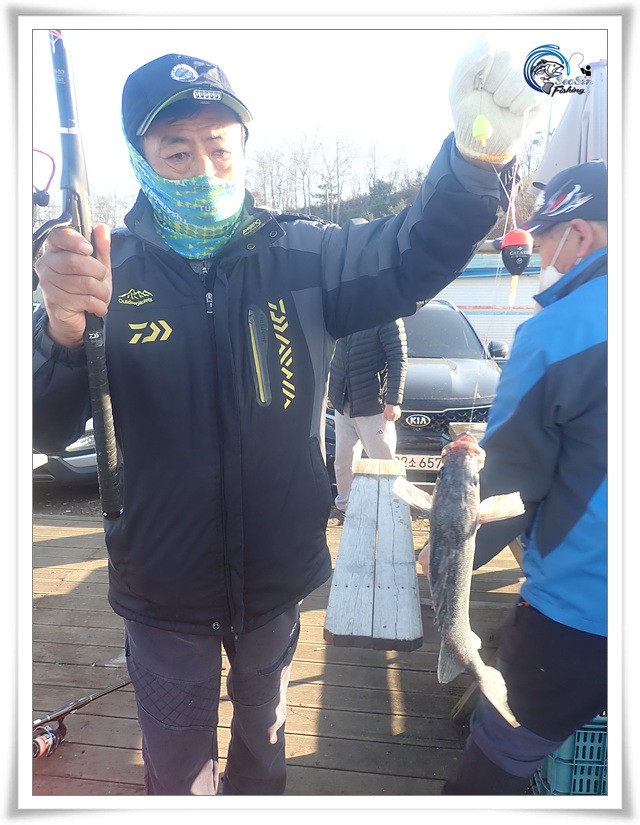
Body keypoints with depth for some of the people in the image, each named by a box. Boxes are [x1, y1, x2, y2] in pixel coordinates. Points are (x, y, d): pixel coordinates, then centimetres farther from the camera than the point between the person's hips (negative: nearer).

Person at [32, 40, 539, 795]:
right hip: (164, 592, -1)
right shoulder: (108, 269, -12)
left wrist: (475, 160, -42)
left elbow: (409, 257, -22)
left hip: (277, 576, 2)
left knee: (262, 735, 30)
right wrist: (61, 332, -42)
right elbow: (43, 430, -20)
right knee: (179, 775, 22)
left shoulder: (303, 255, -8)